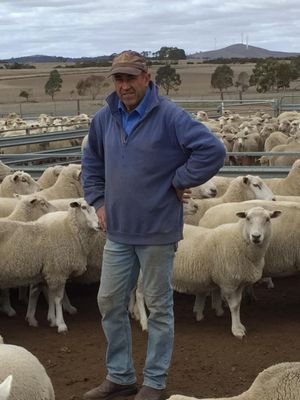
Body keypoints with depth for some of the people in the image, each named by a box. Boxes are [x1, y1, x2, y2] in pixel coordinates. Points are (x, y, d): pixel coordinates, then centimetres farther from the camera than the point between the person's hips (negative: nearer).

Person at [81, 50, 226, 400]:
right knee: (110, 302, 11)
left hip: (157, 232, -6)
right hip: (118, 231, 6)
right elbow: (91, 162, 20)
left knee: (159, 308, 7)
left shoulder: (170, 117, -14)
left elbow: (213, 151, -21)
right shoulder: (105, 118, 4)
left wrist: (179, 181, -14)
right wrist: (98, 201, 11)